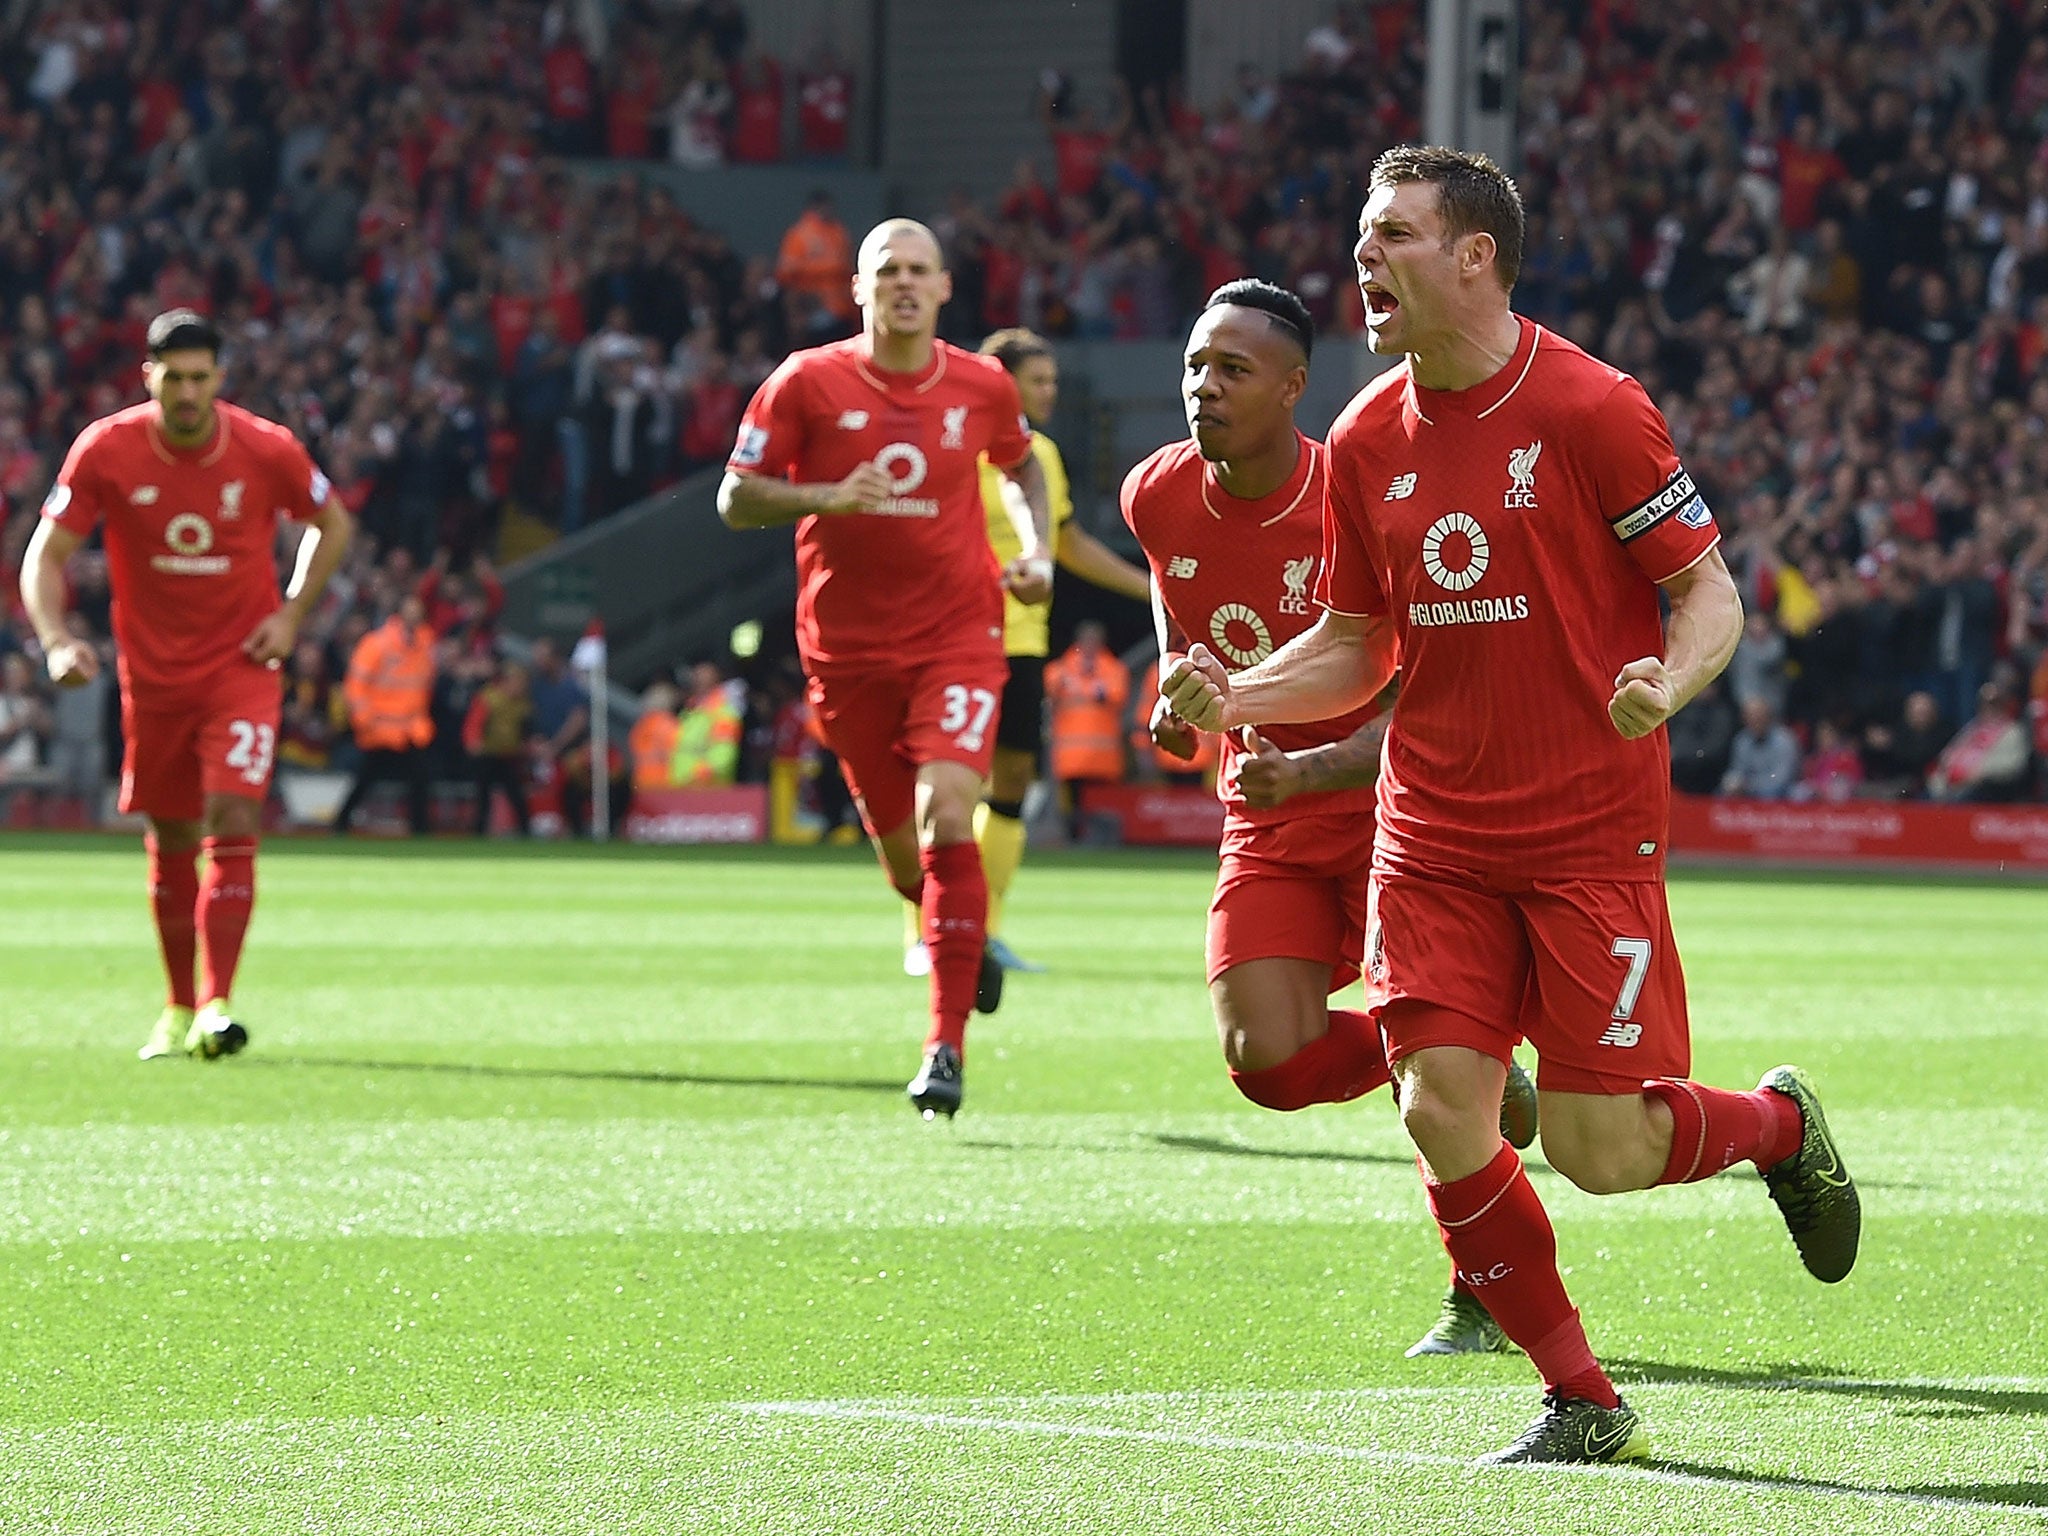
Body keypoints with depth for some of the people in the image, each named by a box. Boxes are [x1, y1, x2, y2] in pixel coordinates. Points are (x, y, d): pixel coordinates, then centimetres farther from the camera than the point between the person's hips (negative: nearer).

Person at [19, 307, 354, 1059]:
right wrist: (56, 640, -23)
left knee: (232, 820, -16)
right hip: (152, 672, 1)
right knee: (170, 838, 9)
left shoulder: (267, 449, -11)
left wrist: (292, 613, -3)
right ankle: (178, 1007, 24)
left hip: (242, 664, -1)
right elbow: (46, 554, -6)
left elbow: (333, 523, 8)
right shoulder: (106, 449, -11)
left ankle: (216, 1006, -16)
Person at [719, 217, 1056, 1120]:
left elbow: (1022, 467, 23)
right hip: (849, 647, 1)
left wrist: (1036, 553, 6)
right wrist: (828, 498, -20)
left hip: (958, 635, -1)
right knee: (902, 855, 8)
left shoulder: (982, 388, 2)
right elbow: (736, 500, -3)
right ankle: (966, 938, 44)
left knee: (947, 818, -19)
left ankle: (947, 1045, -17)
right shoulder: (807, 383, -5)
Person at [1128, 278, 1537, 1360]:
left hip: (1390, 809, -5)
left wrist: (1306, 772, -35)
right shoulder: (1158, 498, -4)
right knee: (1267, 1061, -12)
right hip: (1266, 825, 5)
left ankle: (1479, 1297, 13)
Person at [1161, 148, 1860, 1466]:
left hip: (1592, 834, -5)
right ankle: (1582, 1402, 6)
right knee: (1441, 1113, -9)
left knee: (1600, 1150, -6)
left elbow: (1709, 589, -6)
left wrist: (1667, 682, -27)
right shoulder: (1367, 442, 6)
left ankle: (1777, 1123, 28)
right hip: (1433, 837, 5)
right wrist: (1233, 700, -4)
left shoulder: (1591, 408, -10)